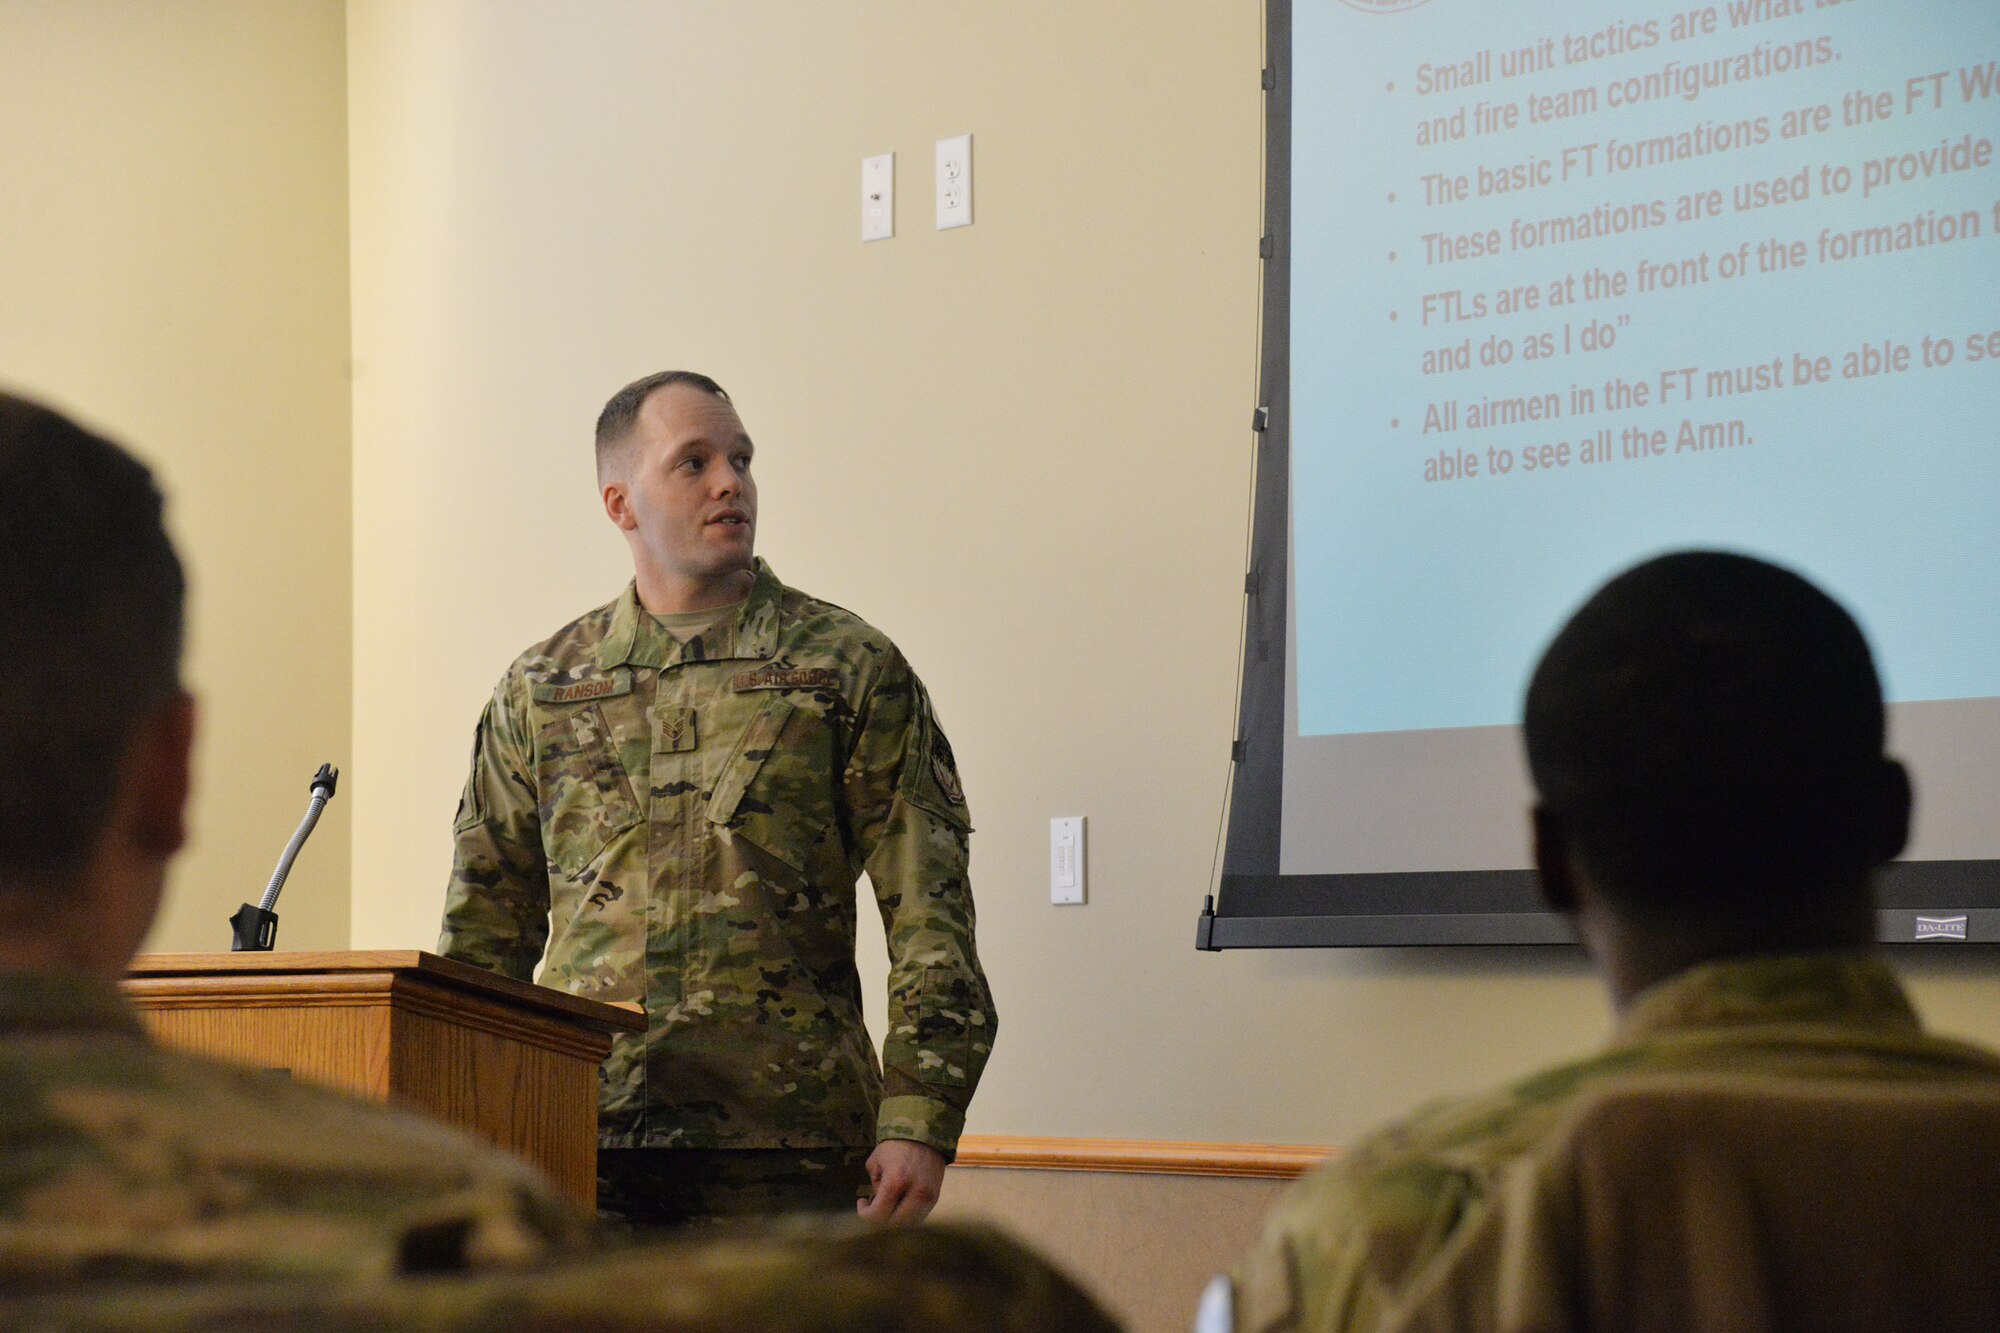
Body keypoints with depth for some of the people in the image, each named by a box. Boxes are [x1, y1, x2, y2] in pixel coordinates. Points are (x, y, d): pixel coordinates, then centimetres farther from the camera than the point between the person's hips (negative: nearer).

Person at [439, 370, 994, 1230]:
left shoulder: (850, 668, 5)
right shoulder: (540, 689, 12)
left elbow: (930, 916, 0)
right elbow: (485, 929, 17)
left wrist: (920, 1123, -10)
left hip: (787, 1146, -2)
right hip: (585, 1142, 2)